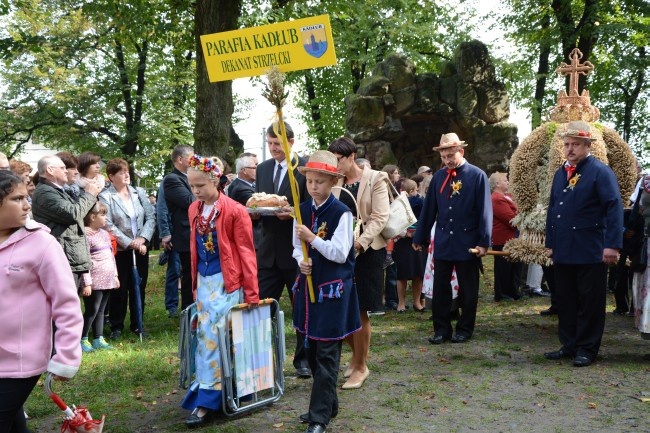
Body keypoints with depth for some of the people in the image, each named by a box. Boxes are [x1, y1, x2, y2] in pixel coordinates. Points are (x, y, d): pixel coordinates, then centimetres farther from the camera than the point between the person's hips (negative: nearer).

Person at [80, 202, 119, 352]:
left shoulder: (104, 233, 15)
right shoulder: (86, 235, -12)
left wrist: (115, 276, 19)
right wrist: (87, 283, -19)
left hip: (107, 280, 8)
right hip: (95, 281, -8)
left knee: (101, 310, 13)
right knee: (92, 310, -2)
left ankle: (98, 339, 19)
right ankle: (83, 339, 10)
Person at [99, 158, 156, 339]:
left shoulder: (139, 193, 7)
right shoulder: (105, 197, -7)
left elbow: (150, 217, 1)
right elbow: (109, 226, -14)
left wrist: (142, 239, -12)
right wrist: (130, 243, -17)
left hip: (141, 248, 4)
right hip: (119, 250, -4)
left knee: (139, 287, 9)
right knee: (119, 289, 3)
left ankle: (137, 324, 21)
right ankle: (116, 326, 15)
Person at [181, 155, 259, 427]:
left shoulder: (235, 210, -12)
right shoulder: (194, 210, 8)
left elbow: (246, 251, -10)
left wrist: (251, 291, -11)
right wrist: (195, 284, 17)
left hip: (227, 282, -6)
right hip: (204, 281, 6)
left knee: (216, 337, -7)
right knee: (206, 336, 9)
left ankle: (205, 400, -2)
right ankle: (208, 395, 19)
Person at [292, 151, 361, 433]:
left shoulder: (341, 213, -12)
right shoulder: (302, 211, 6)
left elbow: (340, 253, -16)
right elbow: (297, 247, 12)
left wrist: (313, 238, -25)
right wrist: (301, 260, -8)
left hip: (333, 288, -6)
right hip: (308, 284, 6)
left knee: (326, 354, -2)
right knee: (311, 349, 14)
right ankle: (327, 402, 30)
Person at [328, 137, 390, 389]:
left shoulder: (375, 179, -5)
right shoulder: (335, 182, 8)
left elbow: (380, 217, -12)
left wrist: (361, 242, -25)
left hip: (367, 251, -5)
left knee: (359, 311, 0)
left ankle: (360, 366, 15)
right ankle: (357, 354, 30)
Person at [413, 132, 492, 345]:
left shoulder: (477, 176, -6)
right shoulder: (438, 176, 6)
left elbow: (485, 211, -8)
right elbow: (429, 209, 9)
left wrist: (484, 241, -13)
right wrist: (419, 237, 10)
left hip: (467, 243, -3)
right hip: (442, 242, 4)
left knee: (468, 289, 7)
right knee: (440, 288, 6)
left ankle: (465, 329, 20)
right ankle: (441, 329, 17)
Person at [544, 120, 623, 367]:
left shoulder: (600, 172, -7)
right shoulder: (560, 173, 15)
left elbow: (614, 209, -14)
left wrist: (613, 245, -21)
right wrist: (550, 243, 15)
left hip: (590, 253, -7)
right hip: (563, 252, 7)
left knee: (590, 302, 3)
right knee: (565, 301, 12)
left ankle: (587, 349, 13)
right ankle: (569, 346, 23)